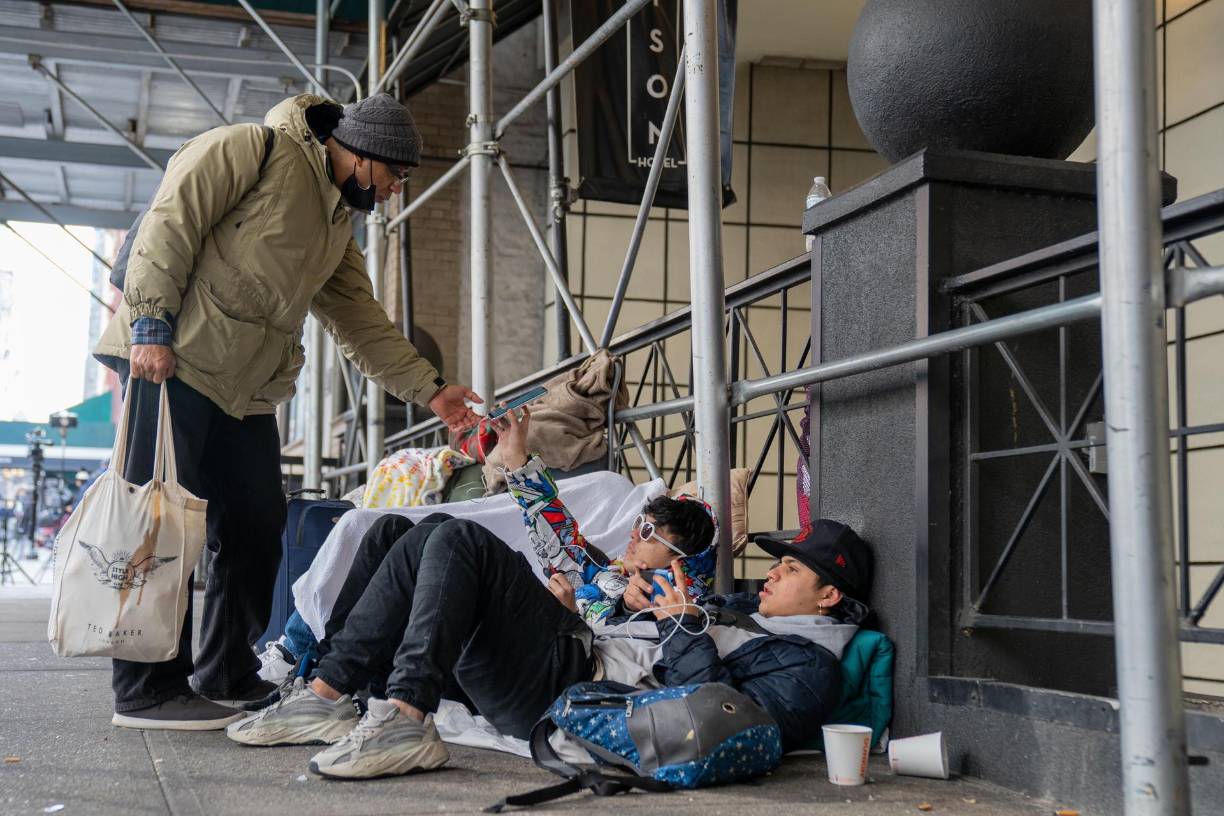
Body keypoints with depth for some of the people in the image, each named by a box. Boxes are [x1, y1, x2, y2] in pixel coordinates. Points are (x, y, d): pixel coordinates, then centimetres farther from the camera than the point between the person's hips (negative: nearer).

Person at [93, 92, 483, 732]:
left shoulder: (337, 227, 22)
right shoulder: (253, 149, -3)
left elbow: (363, 324, 21)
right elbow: (170, 224, -11)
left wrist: (430, 390, 13)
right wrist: (151, 327, -18)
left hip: (247, 389, 9)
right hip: (172, 363, -9)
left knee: (257, 527, 7)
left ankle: (227, 675, 18)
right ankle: (148, 690, -1)